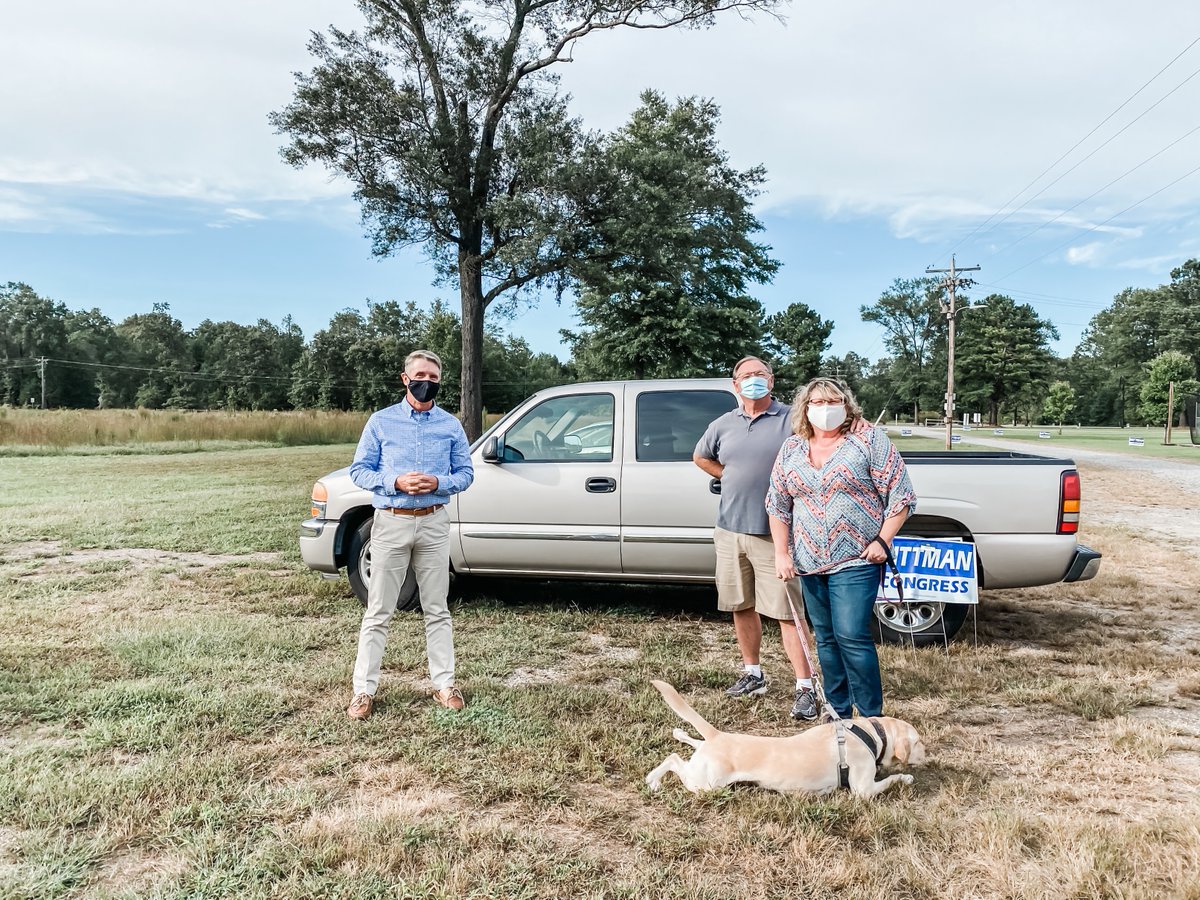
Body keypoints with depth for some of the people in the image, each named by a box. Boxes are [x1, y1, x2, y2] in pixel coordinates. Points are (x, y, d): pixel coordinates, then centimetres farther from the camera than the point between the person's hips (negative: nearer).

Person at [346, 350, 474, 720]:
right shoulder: (381, 421, 2)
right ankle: (364, 689, 11)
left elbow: (465, 473, 7)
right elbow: (359, 470, 1)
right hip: (391, 523, -1)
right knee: (379, 612, 3)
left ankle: (444, 684, 18)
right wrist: (395, 482, -16)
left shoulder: (451, 425, 6)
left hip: (434, 524, 1)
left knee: (437, 610, 9)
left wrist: (438, 483, -14)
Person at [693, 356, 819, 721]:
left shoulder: (791, 421, -4)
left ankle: (805, 688, 1)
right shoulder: (724, 425, 10)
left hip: (775, 534, -5)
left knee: (787, 613, -6)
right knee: (741, 606, 15)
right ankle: (752, 674, 30)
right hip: (730, 530, 5)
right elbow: (701, 457, 26)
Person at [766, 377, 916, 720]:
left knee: (851, 636, -11)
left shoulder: (869, 440, -4)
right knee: (825, 638, 12)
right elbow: (778, 505, 12)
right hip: (810, 562, 5)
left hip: (855, 560, -5)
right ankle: (838, 713, 24)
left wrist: (882, 541, -11)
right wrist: (781, 553, 6)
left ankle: (872, 716, 4)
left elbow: (900, 495, -5)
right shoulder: (791, 449, 8)